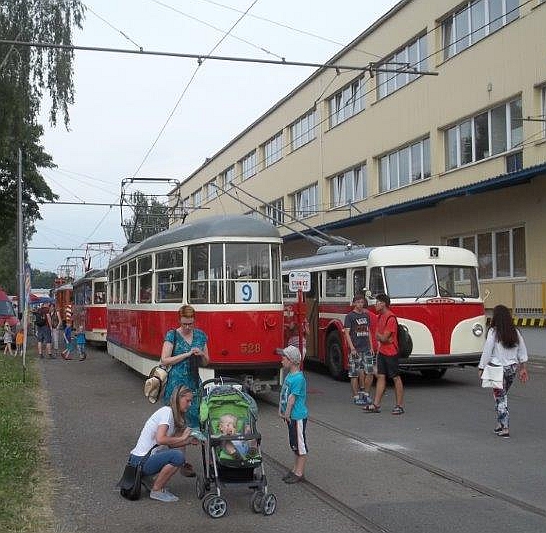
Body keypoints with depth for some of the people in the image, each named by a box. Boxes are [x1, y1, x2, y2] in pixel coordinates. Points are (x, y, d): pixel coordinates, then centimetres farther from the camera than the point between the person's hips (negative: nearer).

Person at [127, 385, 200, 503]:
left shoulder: (175, 415, 15)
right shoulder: (166, 411, -13)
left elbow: (170, 443, 8)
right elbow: (161, 439, -26)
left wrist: (189, 440, -3)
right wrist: (182, 438, -16)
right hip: (140, 461, -10)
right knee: (178, 456, -23)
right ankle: (156, 491, -8)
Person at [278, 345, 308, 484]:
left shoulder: (298, 378, -20)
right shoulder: (289, 375, 9)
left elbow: (292, 397, -18)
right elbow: (283, 394, 12)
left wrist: (287, 414, -14)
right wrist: (281, 411, 8)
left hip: (298, 416, -10)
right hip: (291, 416, 10)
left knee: (300, 445, 1)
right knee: (294, 444, 18)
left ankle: (299, 473, 8)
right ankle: (295, 470, 28)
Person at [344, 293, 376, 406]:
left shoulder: (366, 315, 14)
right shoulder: (350, 316, -4)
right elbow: (347, 333, -9)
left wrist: (371, 347, 11)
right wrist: (352, 348, -17)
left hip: (366, 349, 5)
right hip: (355, 349, -5)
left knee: (370, 373, 2)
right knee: (355, 374, -1)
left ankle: (366, 394, 15)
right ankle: (356, 396, 8)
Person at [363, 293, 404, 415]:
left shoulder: (391, 318, -18)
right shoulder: (381, 316, 11)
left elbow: (383, 338, -18)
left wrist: (378, 335, 0)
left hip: (391, 353, -9)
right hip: (382, 352, 9)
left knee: (396, 378, 0)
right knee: (381, 377, 8)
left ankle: (400, 406, 6)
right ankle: (376, 405, 9)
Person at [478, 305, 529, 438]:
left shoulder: (493, 332, -13)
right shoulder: (515, 332, 3)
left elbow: (487, 352, -12)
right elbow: (523, 352, 9)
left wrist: (481, 368, -4)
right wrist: (523, 368, 18)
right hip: (512, 368, 5)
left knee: (500, 398, 2)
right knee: (503, 396, 20)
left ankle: (505, 429, 0)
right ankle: (500, 424, 26)